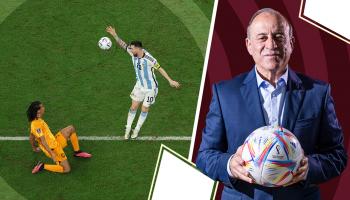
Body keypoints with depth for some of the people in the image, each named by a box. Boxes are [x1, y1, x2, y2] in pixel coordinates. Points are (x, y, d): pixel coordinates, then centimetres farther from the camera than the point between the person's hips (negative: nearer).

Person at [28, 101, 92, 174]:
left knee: (71, 129, 12)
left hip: (55, 142, 10)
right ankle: (42, 166, -4)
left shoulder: (37, 121, 8)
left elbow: (31, 137, 20)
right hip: (52, 148, -10)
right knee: (66, 169, -9)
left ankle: (77, 152, 21)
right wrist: (52, 154, -30)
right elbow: (43, 141, -29)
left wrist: (34, 148, 36)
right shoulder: (37, 124, -24)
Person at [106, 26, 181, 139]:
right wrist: (115, 35, -22)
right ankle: (128, 128, 24)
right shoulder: (133, 53, -13)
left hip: (150, 87, -5)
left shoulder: (149, 59, -30)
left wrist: (170, 81, -18)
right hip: (140, 85, 5)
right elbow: (122, 44, -6)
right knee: (133, 107, 7)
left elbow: (160, 69, -20)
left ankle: (137, 129, 28)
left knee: (144, 109, 9)